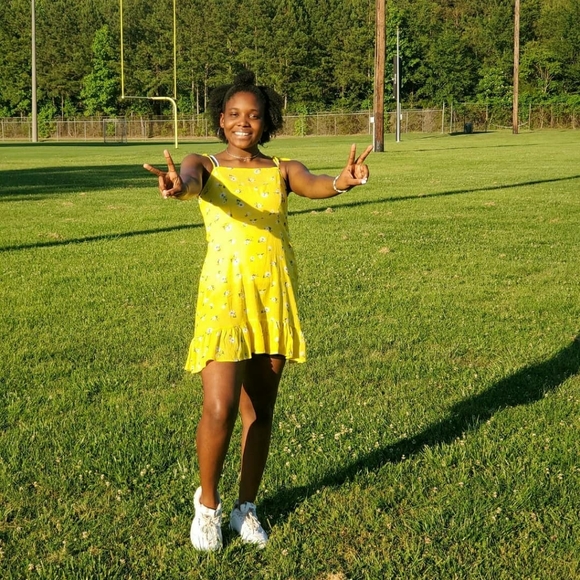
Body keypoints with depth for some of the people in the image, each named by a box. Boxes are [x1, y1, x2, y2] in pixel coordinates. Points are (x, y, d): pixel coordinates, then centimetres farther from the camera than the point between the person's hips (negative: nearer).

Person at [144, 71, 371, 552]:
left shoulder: (283, 170, 7)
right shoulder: (205, 166, 3)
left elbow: (314, 186, -15)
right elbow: (190, 181, -21)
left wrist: (342, 183, -40)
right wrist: (177, 187, -48)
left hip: (275, 297, 3)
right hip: (224, 295, -3)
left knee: (260, 409, 10)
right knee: (220, 409, -13)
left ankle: (246, 507, 26)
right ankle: (207, 502, 13)